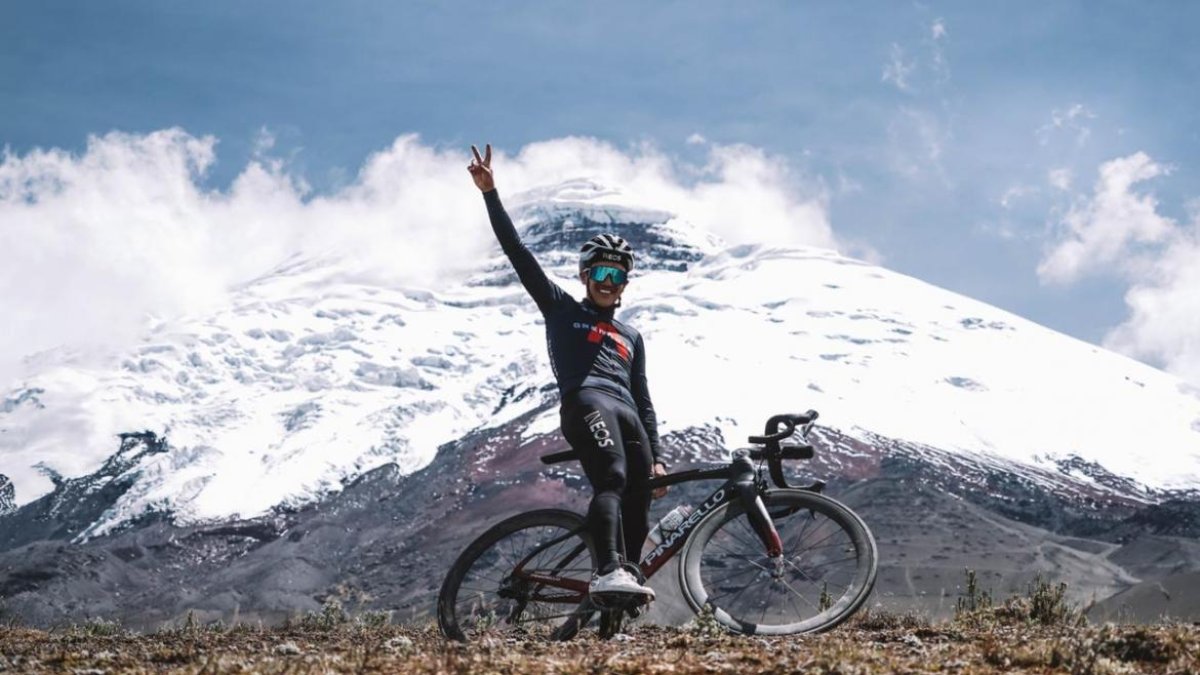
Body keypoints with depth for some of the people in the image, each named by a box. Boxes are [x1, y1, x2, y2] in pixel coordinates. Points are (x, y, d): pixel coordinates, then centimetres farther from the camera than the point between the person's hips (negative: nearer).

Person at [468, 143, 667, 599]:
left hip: (629, 416, 5)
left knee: (638, 515, -4)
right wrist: (490, 193, 3)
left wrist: (656, 458, 17)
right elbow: (517, 253, 11)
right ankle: (607, 573, -45)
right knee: (612, 481, -30)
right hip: (587, 402, -5)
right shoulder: (562, 310, 19)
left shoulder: (631, 337, 32)